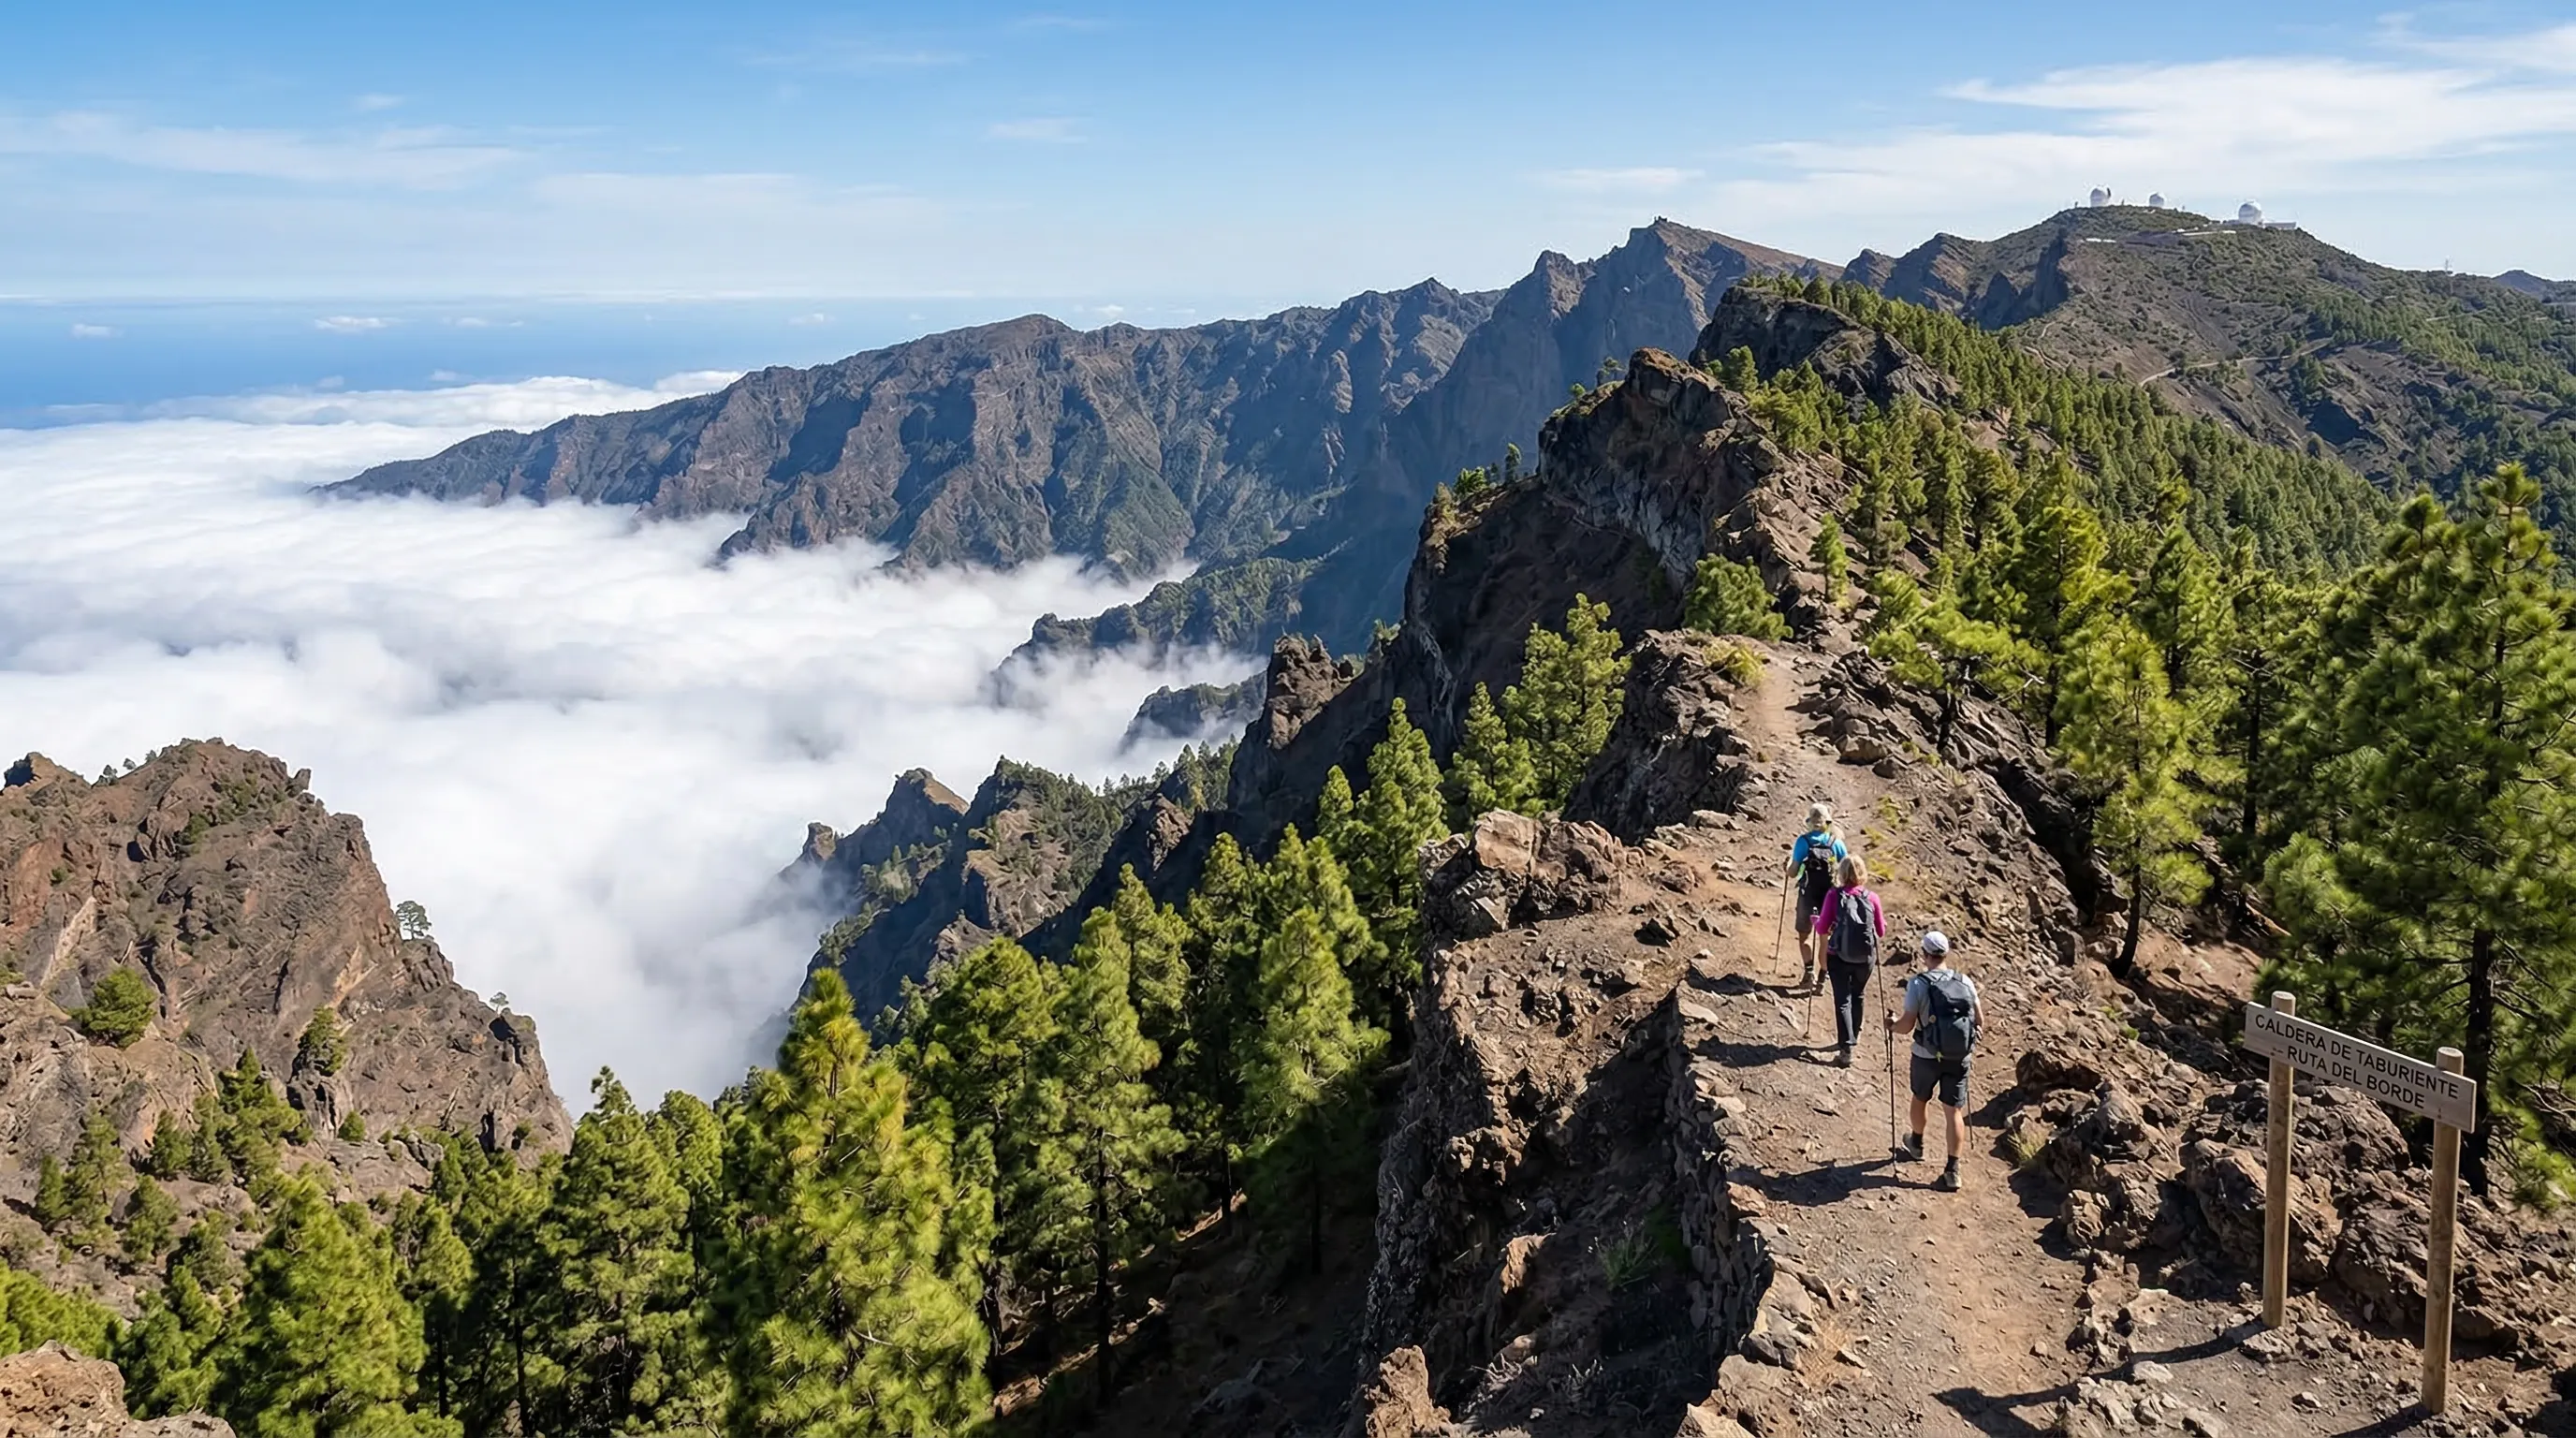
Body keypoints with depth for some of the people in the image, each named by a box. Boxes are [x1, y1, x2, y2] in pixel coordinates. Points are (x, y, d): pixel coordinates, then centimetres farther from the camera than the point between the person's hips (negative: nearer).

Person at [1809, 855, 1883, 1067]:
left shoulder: (1834, 895, -12)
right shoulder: (1871, 898, -7)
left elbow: (1822, 929, -9)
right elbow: (1881, 932, 2)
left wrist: (1816, 920, 13)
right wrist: (1883, 920, 22)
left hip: (1838, 957, -2)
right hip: (1865, 958, 2)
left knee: (1843, 1001, 3)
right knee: (1857, 996, 25)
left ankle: (1847, 1048, -8)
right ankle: (1853, 1036, 40)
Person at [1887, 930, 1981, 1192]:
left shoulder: (1918, 984, -15)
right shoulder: (1965, 982, -4)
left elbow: (1906, 1026, -15)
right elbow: (1979, 1018, 6)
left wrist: (1893, 1023, 6)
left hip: (1927, 1056, -2)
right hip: (1960, 1057, 2)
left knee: (1920, 1099, 24)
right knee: (1954, 1111, 5)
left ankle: (1916, 1144, 48)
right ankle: (1952, 1171, 0)